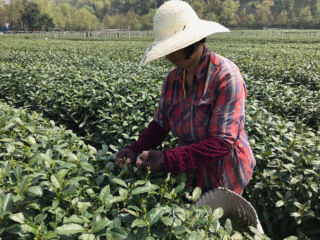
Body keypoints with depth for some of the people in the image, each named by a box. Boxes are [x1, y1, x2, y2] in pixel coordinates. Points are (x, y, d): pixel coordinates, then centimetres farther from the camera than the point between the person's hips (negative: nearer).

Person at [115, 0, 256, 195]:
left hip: (225, 177, -5)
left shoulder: (226, 77, -25)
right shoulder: (172, 80, -5)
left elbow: (222, 143, -28)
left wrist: (167, 160, -35)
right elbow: (160, 125, 1)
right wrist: (135, 150, -16)